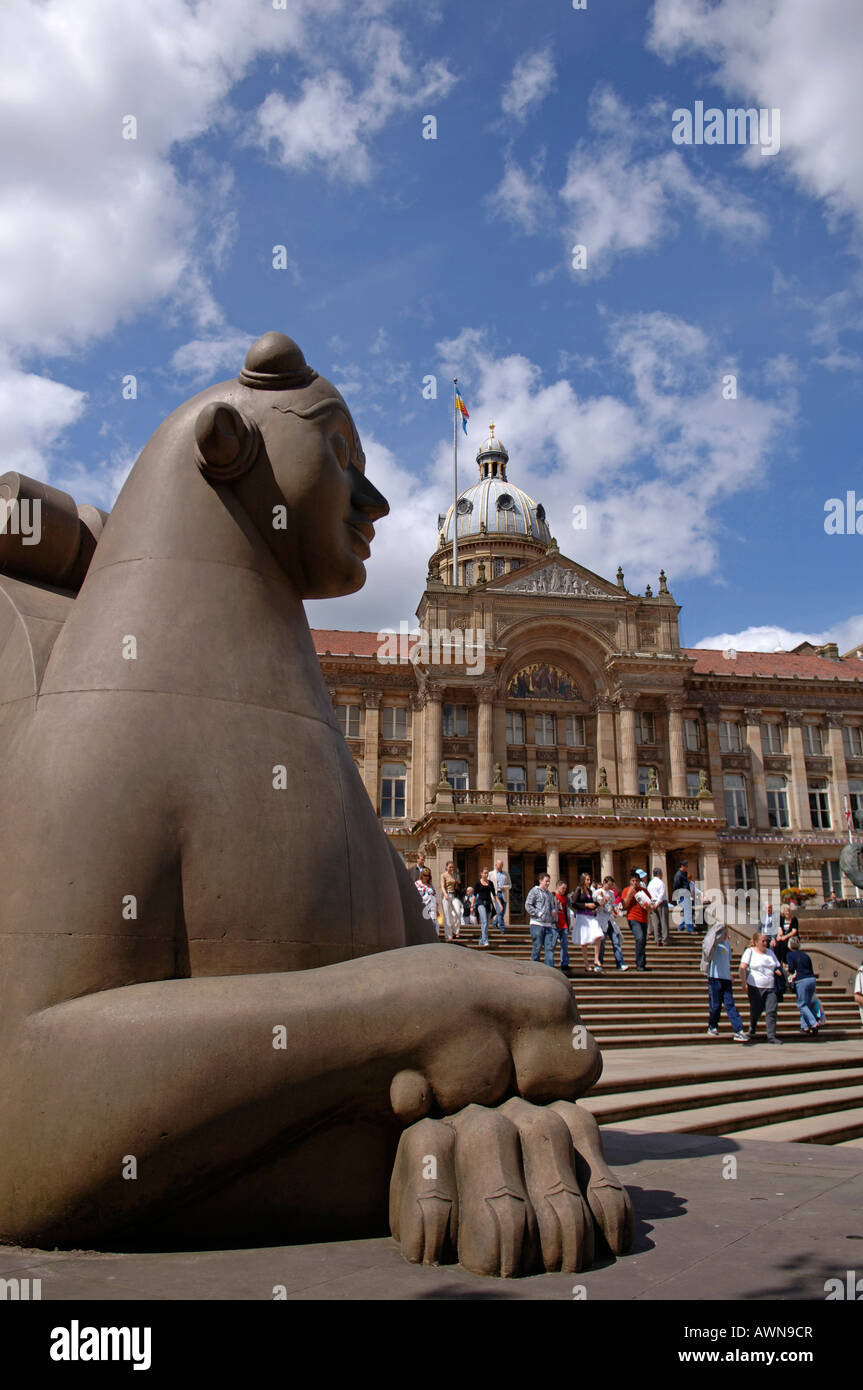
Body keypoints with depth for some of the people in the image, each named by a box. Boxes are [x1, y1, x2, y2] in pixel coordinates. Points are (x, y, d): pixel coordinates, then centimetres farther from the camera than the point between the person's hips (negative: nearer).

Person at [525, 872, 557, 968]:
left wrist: (554, 911, 11)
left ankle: (550, 968, -4)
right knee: (537, 947, -2)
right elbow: (528, 905, -8)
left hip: (549, 924, 6)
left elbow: (554, 906, 33)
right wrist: (539, 914, -14)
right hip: (537, 923, -6)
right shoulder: (534, 891, 0)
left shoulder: (549, 894, 20)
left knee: (550, 947, -2)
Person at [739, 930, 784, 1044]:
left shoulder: (770, 952, 17)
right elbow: (742, 968, -6)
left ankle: (771, 1036, -4)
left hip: (771, 988, 4)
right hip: (755, 987, -4)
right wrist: (744, 983, -15)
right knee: (756, 1011, 3)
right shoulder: (750, 951, 1)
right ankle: (752, 1030, 29)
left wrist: (778, 971, 0)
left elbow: (778, 967, 24)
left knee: (771, 1011, -7)